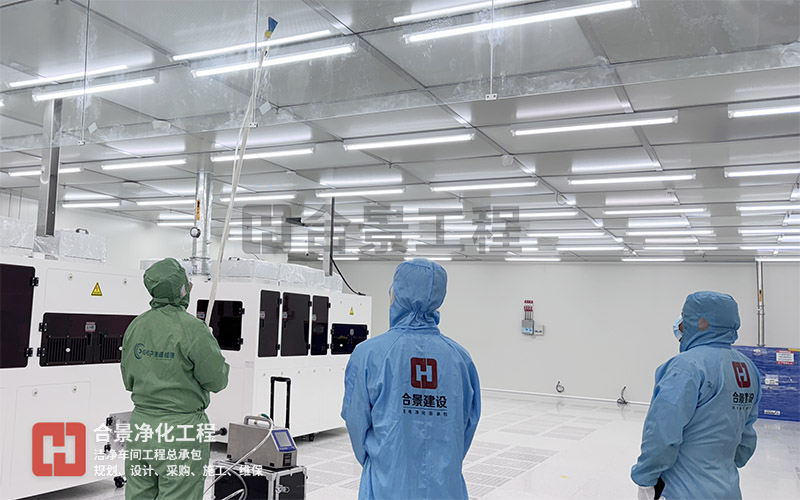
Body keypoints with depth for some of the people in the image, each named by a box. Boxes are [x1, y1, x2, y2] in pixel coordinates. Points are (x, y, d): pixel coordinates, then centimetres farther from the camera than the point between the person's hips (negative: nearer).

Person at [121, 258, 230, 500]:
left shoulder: (135, 326, 5)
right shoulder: (192, 328, -18)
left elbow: (128, 380, 13)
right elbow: (217, 380, -12)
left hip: (141, 425, 7)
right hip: (181, 431, -7)